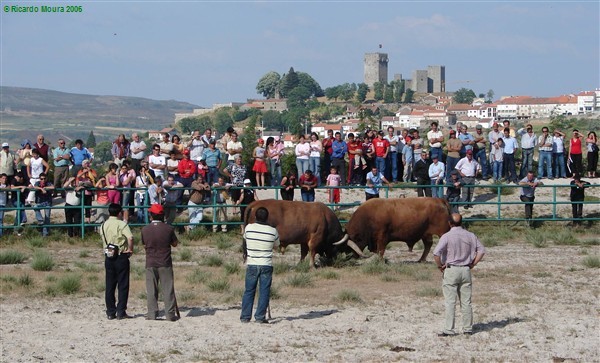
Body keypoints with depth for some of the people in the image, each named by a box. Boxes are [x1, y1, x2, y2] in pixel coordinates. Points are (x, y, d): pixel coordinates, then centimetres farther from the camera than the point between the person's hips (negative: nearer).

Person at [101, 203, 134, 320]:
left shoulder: (103, 226, 7)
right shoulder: (121, 224, -10)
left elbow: (104, 241, 10)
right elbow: (130, 237, -24)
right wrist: (130, 249, -10)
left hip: (108, 257, 5)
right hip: (121, 257, -5)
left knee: (109, 286, 9)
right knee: (123, 285, 1)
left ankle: (110, 312, 10)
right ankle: (121, 312, -1)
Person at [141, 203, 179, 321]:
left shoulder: (145, 230, -5)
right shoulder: (168, 229, -8)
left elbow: (144, 245, 7)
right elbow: (175, 243, 4)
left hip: (150, 264, 1)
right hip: (165, 263, -1)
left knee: (151, 290, 6)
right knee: (168, 289, 3)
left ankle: (152, 314, 4)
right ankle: (170, 314, 3)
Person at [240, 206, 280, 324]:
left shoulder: (248, 228, -4)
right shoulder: (273, 231, -7)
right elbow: (276, 246, 10)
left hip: (251, 264, 1)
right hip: (266, 265, -1)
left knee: (249, 291, 10)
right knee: (264, 292, 4)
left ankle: (245, 317, 11)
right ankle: (260, 316, 0)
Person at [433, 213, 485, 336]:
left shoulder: (447, 236, -10)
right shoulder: (470, 236, 3)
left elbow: (436, 253, -20)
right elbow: (481, 250, 5)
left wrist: (440, 266, -6)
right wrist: (473, 264, 9)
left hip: (451, 270, -4)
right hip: (466, 271, 4)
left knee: (450, 302, -2)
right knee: (466, 302, 10)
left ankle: (449, 330, -4)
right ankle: (468, 328, 14)